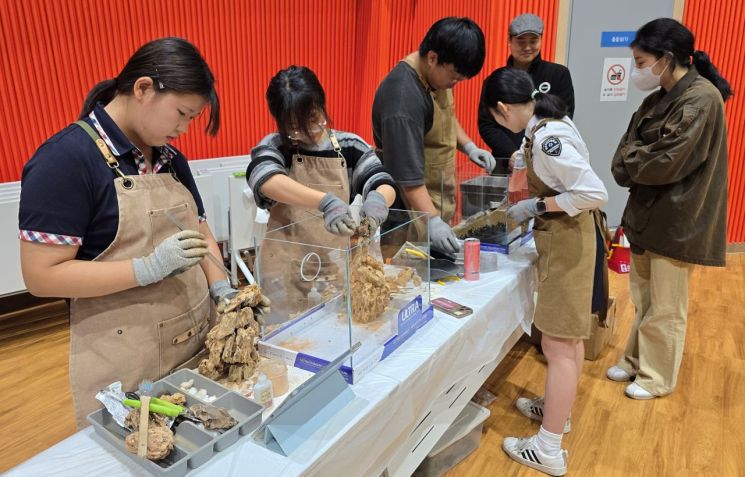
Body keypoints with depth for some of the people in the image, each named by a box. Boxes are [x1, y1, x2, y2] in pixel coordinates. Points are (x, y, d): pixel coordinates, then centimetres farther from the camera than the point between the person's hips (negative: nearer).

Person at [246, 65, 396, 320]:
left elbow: (386, 185, -7)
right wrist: (326, 201, -43)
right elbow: (266, 180, -27)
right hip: (287, 270, -1)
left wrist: (377, 198, -33)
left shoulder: (349, 146, 0)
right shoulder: (274, 146, -6)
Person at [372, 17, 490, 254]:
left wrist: (468, 146, 5)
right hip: (416, 208, -9)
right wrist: (431, 221, -31)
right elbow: (408, 174, -28)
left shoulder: (437, 74, 0)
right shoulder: (403, 99, -28)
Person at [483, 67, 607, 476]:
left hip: (565, 242, -10)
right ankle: (558, 410, 39)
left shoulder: (546, 139, -25)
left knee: (557, 346, -3)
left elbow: (595, 193, -29)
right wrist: (522, 159, 35)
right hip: (568, 238, 10)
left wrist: (536, 206, -20)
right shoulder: (550, 123, 4)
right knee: (570, 338, 21)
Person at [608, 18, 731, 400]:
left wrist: (629, 162, -7)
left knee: (664, 309, 5)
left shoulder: (701, 98, -17)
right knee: (643, 300, 19)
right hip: (647, 212, 8)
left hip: (676, 220, -8)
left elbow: (667, 162, -22)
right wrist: (630, 164, -13)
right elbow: (627, 150, 7)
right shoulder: (658, 98, 10)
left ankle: (657, 378, 22)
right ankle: (636, 361, 34)